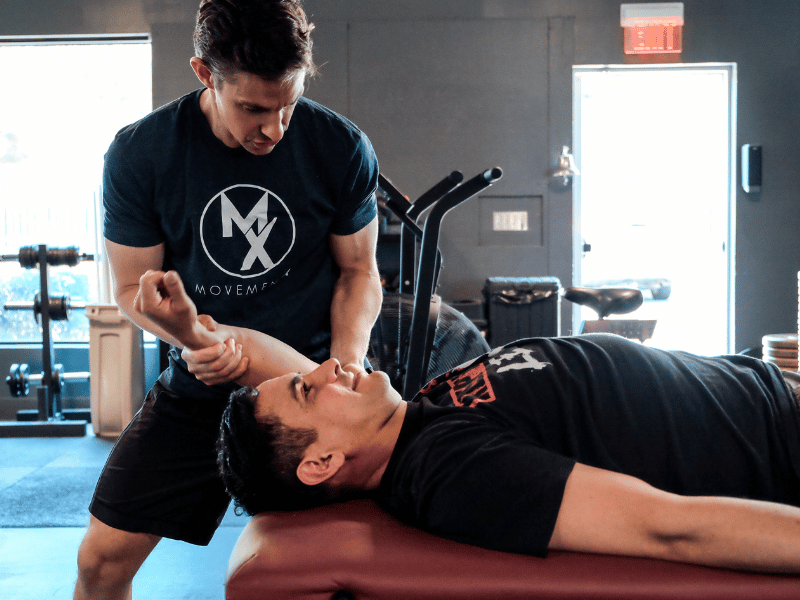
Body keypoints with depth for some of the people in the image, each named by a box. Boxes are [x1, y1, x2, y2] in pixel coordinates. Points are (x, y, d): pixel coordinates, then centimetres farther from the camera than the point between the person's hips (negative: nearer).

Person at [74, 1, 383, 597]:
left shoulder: (342, 148, -11)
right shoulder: (138, 154, -11)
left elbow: (358, 271, 1)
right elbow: (134, 285, -2)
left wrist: (348, 360, -17)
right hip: (200, 387, 1)